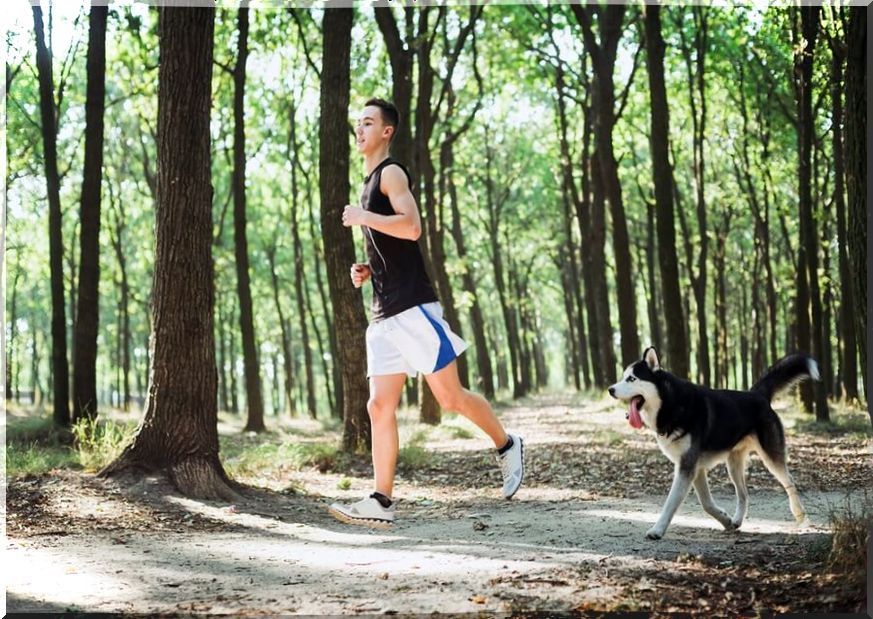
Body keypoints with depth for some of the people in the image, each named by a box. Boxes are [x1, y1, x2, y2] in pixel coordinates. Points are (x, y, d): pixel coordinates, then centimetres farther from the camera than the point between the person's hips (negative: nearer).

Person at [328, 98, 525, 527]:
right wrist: (367, 271, 15)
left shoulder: (391, 173, -5)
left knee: (450, 398, -2)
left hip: (412, 307, -9)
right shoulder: (370, 181, 22)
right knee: (380, 406, 1)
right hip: (385, 314, 9)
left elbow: (412, 227, -23)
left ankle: (507, 447, 20)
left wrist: (362, 217, -17)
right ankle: (381, 502, -1)